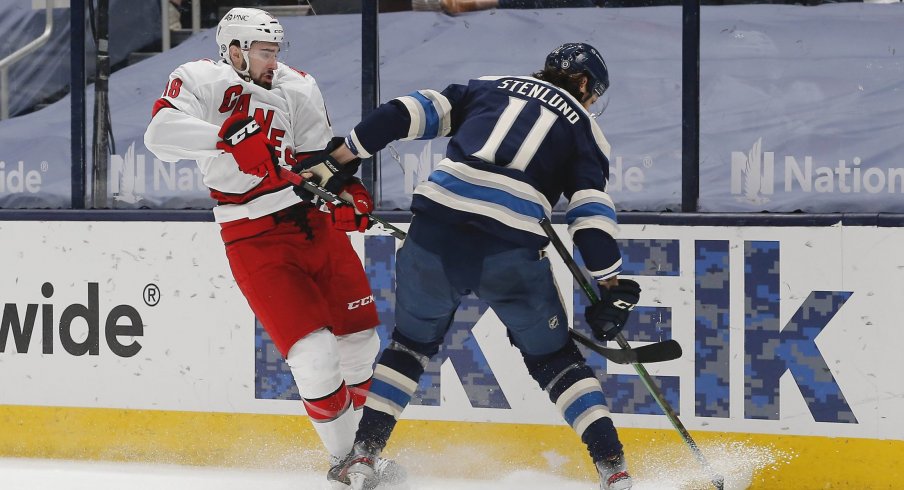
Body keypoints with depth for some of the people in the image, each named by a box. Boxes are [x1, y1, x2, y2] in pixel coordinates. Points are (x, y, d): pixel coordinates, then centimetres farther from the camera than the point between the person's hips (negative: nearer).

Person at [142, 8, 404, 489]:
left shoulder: (298, 88, 7)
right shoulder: (200, 81, -7)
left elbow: (320, 159, 7)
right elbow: (161, 134, -24)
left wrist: (348, 195, -14)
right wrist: (229, 138, -37)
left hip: (315, 223, 6)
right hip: (255, 240, -6)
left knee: (360, 337, 9)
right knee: (314, 354, -15)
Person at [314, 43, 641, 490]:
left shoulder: (491, 86, 25)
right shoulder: (581, 126, 17)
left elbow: (412, 112, 13)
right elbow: (591, 211, 4)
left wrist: (345, 153, 16)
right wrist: (611, 286, 3)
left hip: (437, 228, 2)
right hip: (512, 250, -2)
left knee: (413, 340, 24)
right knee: (554, 359, 15)